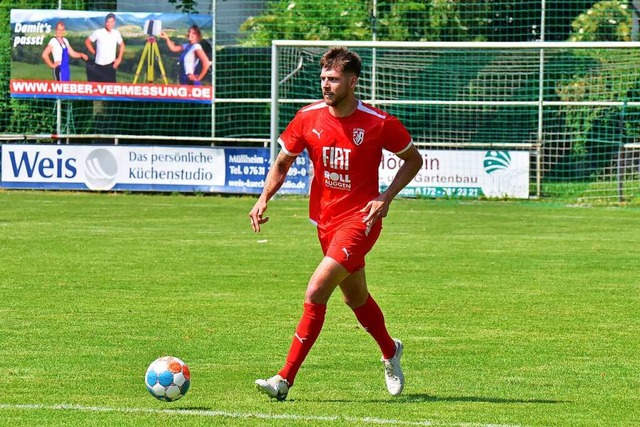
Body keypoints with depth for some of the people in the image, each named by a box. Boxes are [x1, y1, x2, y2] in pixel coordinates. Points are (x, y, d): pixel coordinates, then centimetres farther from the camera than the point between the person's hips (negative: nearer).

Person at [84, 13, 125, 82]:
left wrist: (119, 59, 6)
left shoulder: (116, 33, 0)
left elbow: (122, 45, 15)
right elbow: (87, 42, 2)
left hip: (111, 65, 2)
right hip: (99, 65, -2)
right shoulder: (98, 33, -10)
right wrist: (94, 53, -1)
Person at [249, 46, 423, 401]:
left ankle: (285, 379, -16)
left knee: (315, 294, -19)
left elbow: (413, 159, 1)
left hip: (359, 220, -6)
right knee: (355, 298, 20)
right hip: (324, 221, 6)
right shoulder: (308, 118, -4)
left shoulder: (379, 124, -14)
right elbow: (283, 162, 8)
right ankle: (390, 351, 49)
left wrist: (386, 197, -12)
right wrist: (264, 198, -8)